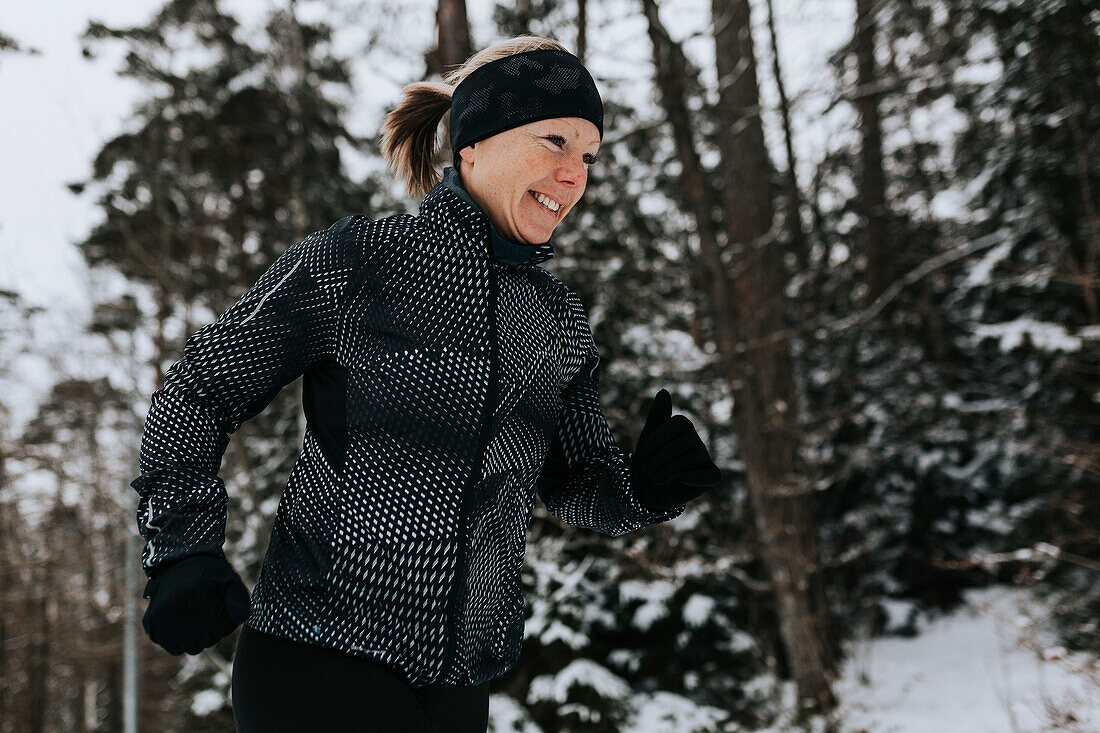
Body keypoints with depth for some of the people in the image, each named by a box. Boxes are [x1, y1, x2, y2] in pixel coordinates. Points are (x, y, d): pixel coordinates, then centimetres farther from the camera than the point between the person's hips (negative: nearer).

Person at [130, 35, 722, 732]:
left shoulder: (560, 321, 9)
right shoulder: (351, 263, -7)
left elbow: (576, 482, 17)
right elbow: (198, 391, 0)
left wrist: (645, 483, -6)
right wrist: (184, 553, -11)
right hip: (319, 661, -6)